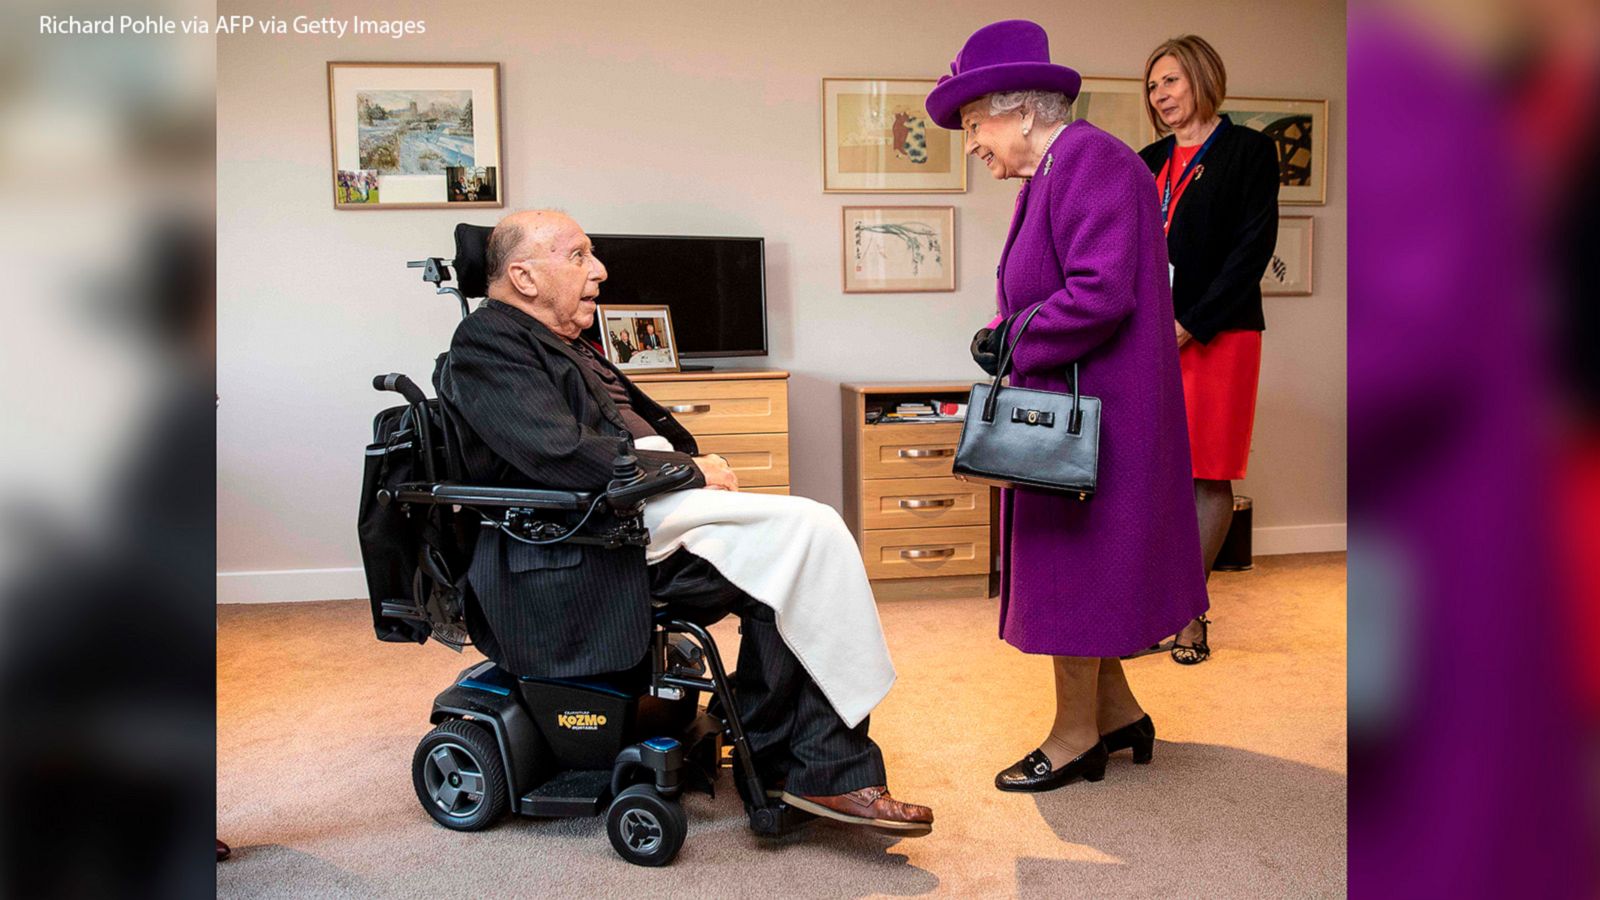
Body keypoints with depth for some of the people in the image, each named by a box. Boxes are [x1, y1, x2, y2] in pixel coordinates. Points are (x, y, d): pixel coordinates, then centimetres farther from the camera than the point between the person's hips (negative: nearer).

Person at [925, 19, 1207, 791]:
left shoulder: (1092, 161, -16)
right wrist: (1001, 335, 0)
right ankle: (1117, 714, 29)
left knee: (1071, 567, 0)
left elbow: (1101, 293, -26)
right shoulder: (1049, 176, 15)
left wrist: (1013, 343, -15)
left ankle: (1076, 738, 17)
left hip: (1092, 414, -10)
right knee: (1068, 567, 15)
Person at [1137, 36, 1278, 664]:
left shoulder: (1248, 150, 1)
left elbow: (1254, 247, -8)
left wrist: (1191, 325, -14)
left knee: (1209, 476, 1)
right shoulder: (1149, 163, 17)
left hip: (1218, 336, -4)